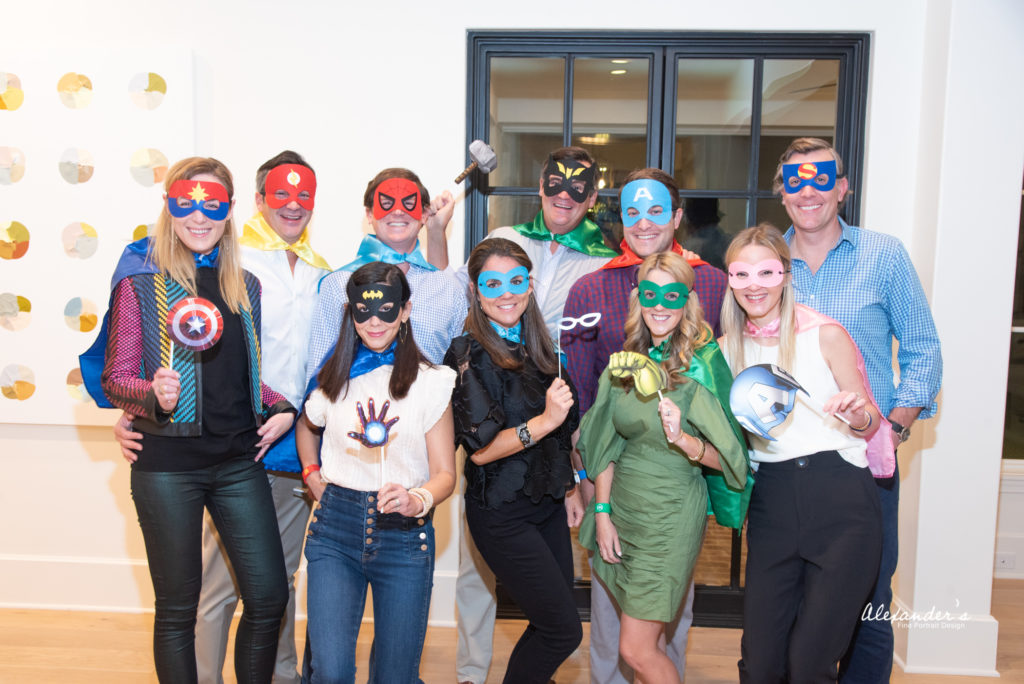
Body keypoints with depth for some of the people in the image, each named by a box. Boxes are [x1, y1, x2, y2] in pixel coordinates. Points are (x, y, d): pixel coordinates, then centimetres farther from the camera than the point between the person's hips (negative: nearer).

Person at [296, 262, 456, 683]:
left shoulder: (430, 382, -2)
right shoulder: (334, 376, 6)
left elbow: (445, 473, -3)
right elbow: (305, 427, 27)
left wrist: (418, 500, -23)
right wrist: (314, 482, 12)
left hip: (405, 535, -1)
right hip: (335, 528, 1)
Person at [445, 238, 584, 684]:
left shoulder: (536, 346, 8)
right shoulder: (470, 355, -14)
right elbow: (479, 448, -19)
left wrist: (569, 487, 19)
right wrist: (543, 421, -29)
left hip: (547, 504, 7)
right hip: (502, 514, -7)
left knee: (550, 625, 13)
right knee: (565, 629, -2)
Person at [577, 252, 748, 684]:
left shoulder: (702, 365, -9)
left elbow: (726, 458, -9)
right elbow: (606, 445, 8)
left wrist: (684, 440, -27)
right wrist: (602, 513, 4)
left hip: (670, 517, -5)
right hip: (621, 506, 5)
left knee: (637, 649, -1)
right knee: (647, 640, 14)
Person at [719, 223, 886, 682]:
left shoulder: (824, 334, -3)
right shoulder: (727, 348, 8)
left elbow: (870, 422, 5)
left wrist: (856, 413, -17)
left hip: (840, 502, -3)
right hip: (771, 503, 3)